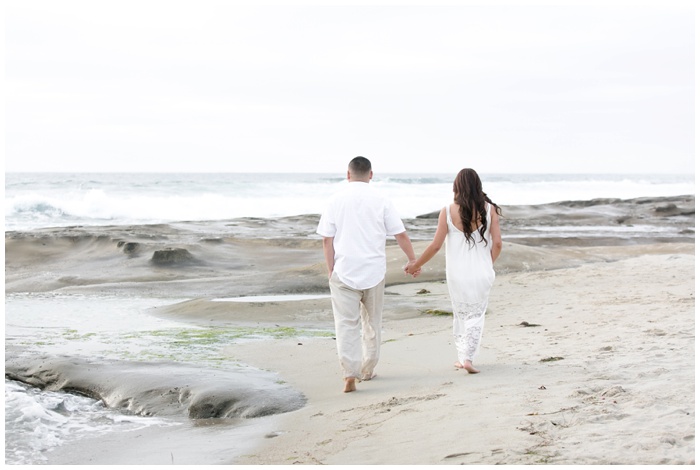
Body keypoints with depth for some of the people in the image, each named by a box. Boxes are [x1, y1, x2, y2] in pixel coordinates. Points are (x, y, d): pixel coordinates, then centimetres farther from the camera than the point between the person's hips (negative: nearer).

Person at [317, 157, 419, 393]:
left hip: (344, 271, -1)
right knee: (372, 322, 16)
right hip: (374, 271, 1)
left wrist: (331, 271, 5)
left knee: (347, 324, -2)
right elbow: (401, 234, 1)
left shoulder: (336, 200, -1)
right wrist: (413, 260, 14)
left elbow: (327, 240, -2)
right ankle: (367, 370, 26)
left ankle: (349, 374, -14)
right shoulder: (380, 200, 0)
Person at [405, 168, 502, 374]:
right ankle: (468, 358, -3)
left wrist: (416, 264, 6)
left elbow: (436, 245, -7)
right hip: (481, 273, 0)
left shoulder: (448, 211, -7)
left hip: (457, 274, 0)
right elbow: (497, 243, -4)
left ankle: (462, 356, 23)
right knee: (476, 316, 9)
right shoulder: (489, 209, -4)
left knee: (460, 314, 18)